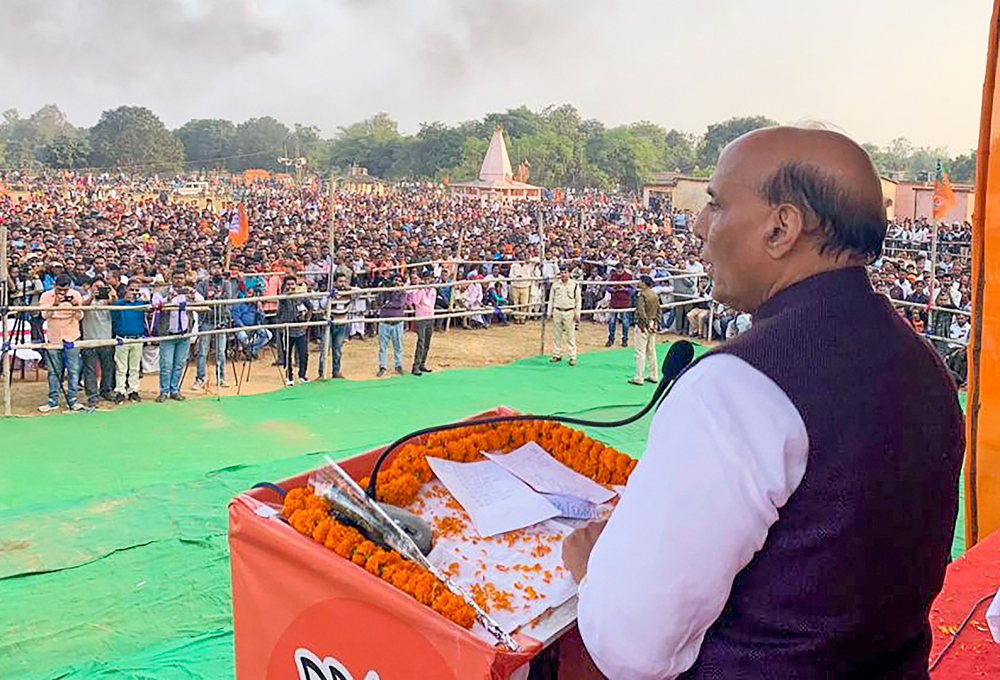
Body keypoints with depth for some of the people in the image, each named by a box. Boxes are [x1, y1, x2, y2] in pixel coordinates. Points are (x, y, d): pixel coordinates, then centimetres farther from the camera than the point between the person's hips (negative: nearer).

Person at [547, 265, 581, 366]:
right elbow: (551, 299, 14)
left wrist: (577, 314, -2)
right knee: (556, 335, 8)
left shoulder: (574, 285, 0)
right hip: (557, 312, 3)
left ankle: (572, 357, 2)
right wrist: (550, 312, 10)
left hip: (569, 312, -3)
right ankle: (556, 355, 17)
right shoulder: (555, 285, 8)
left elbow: (578, 300, 2)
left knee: (570, 336, -2)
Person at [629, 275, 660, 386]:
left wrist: (647, 324, -15)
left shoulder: (643, 295, -17)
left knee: (640, 352, -4)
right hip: (652, 325, 9)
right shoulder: (655, 295, 9)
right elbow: (658, 310, 15)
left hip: (643, 325, -9)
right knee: (651, 351, 15)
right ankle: (654, 376, 22)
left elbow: (641, 312, -24)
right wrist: (656, 322, 13)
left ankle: (639, 378, -3)